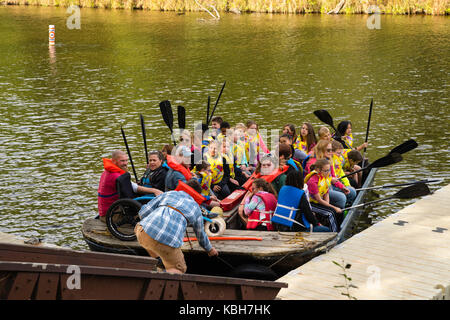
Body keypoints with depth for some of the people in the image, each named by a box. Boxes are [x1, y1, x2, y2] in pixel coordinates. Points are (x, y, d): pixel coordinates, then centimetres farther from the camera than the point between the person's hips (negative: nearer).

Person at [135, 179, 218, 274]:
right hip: (168, 241, -1)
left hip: (143, 233, 2)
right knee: (179, 269, 22)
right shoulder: (196, 208, 27)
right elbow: (201, 235, 41)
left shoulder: (169, 193, 28)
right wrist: (210, 249, 60)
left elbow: (144, 211, 20)